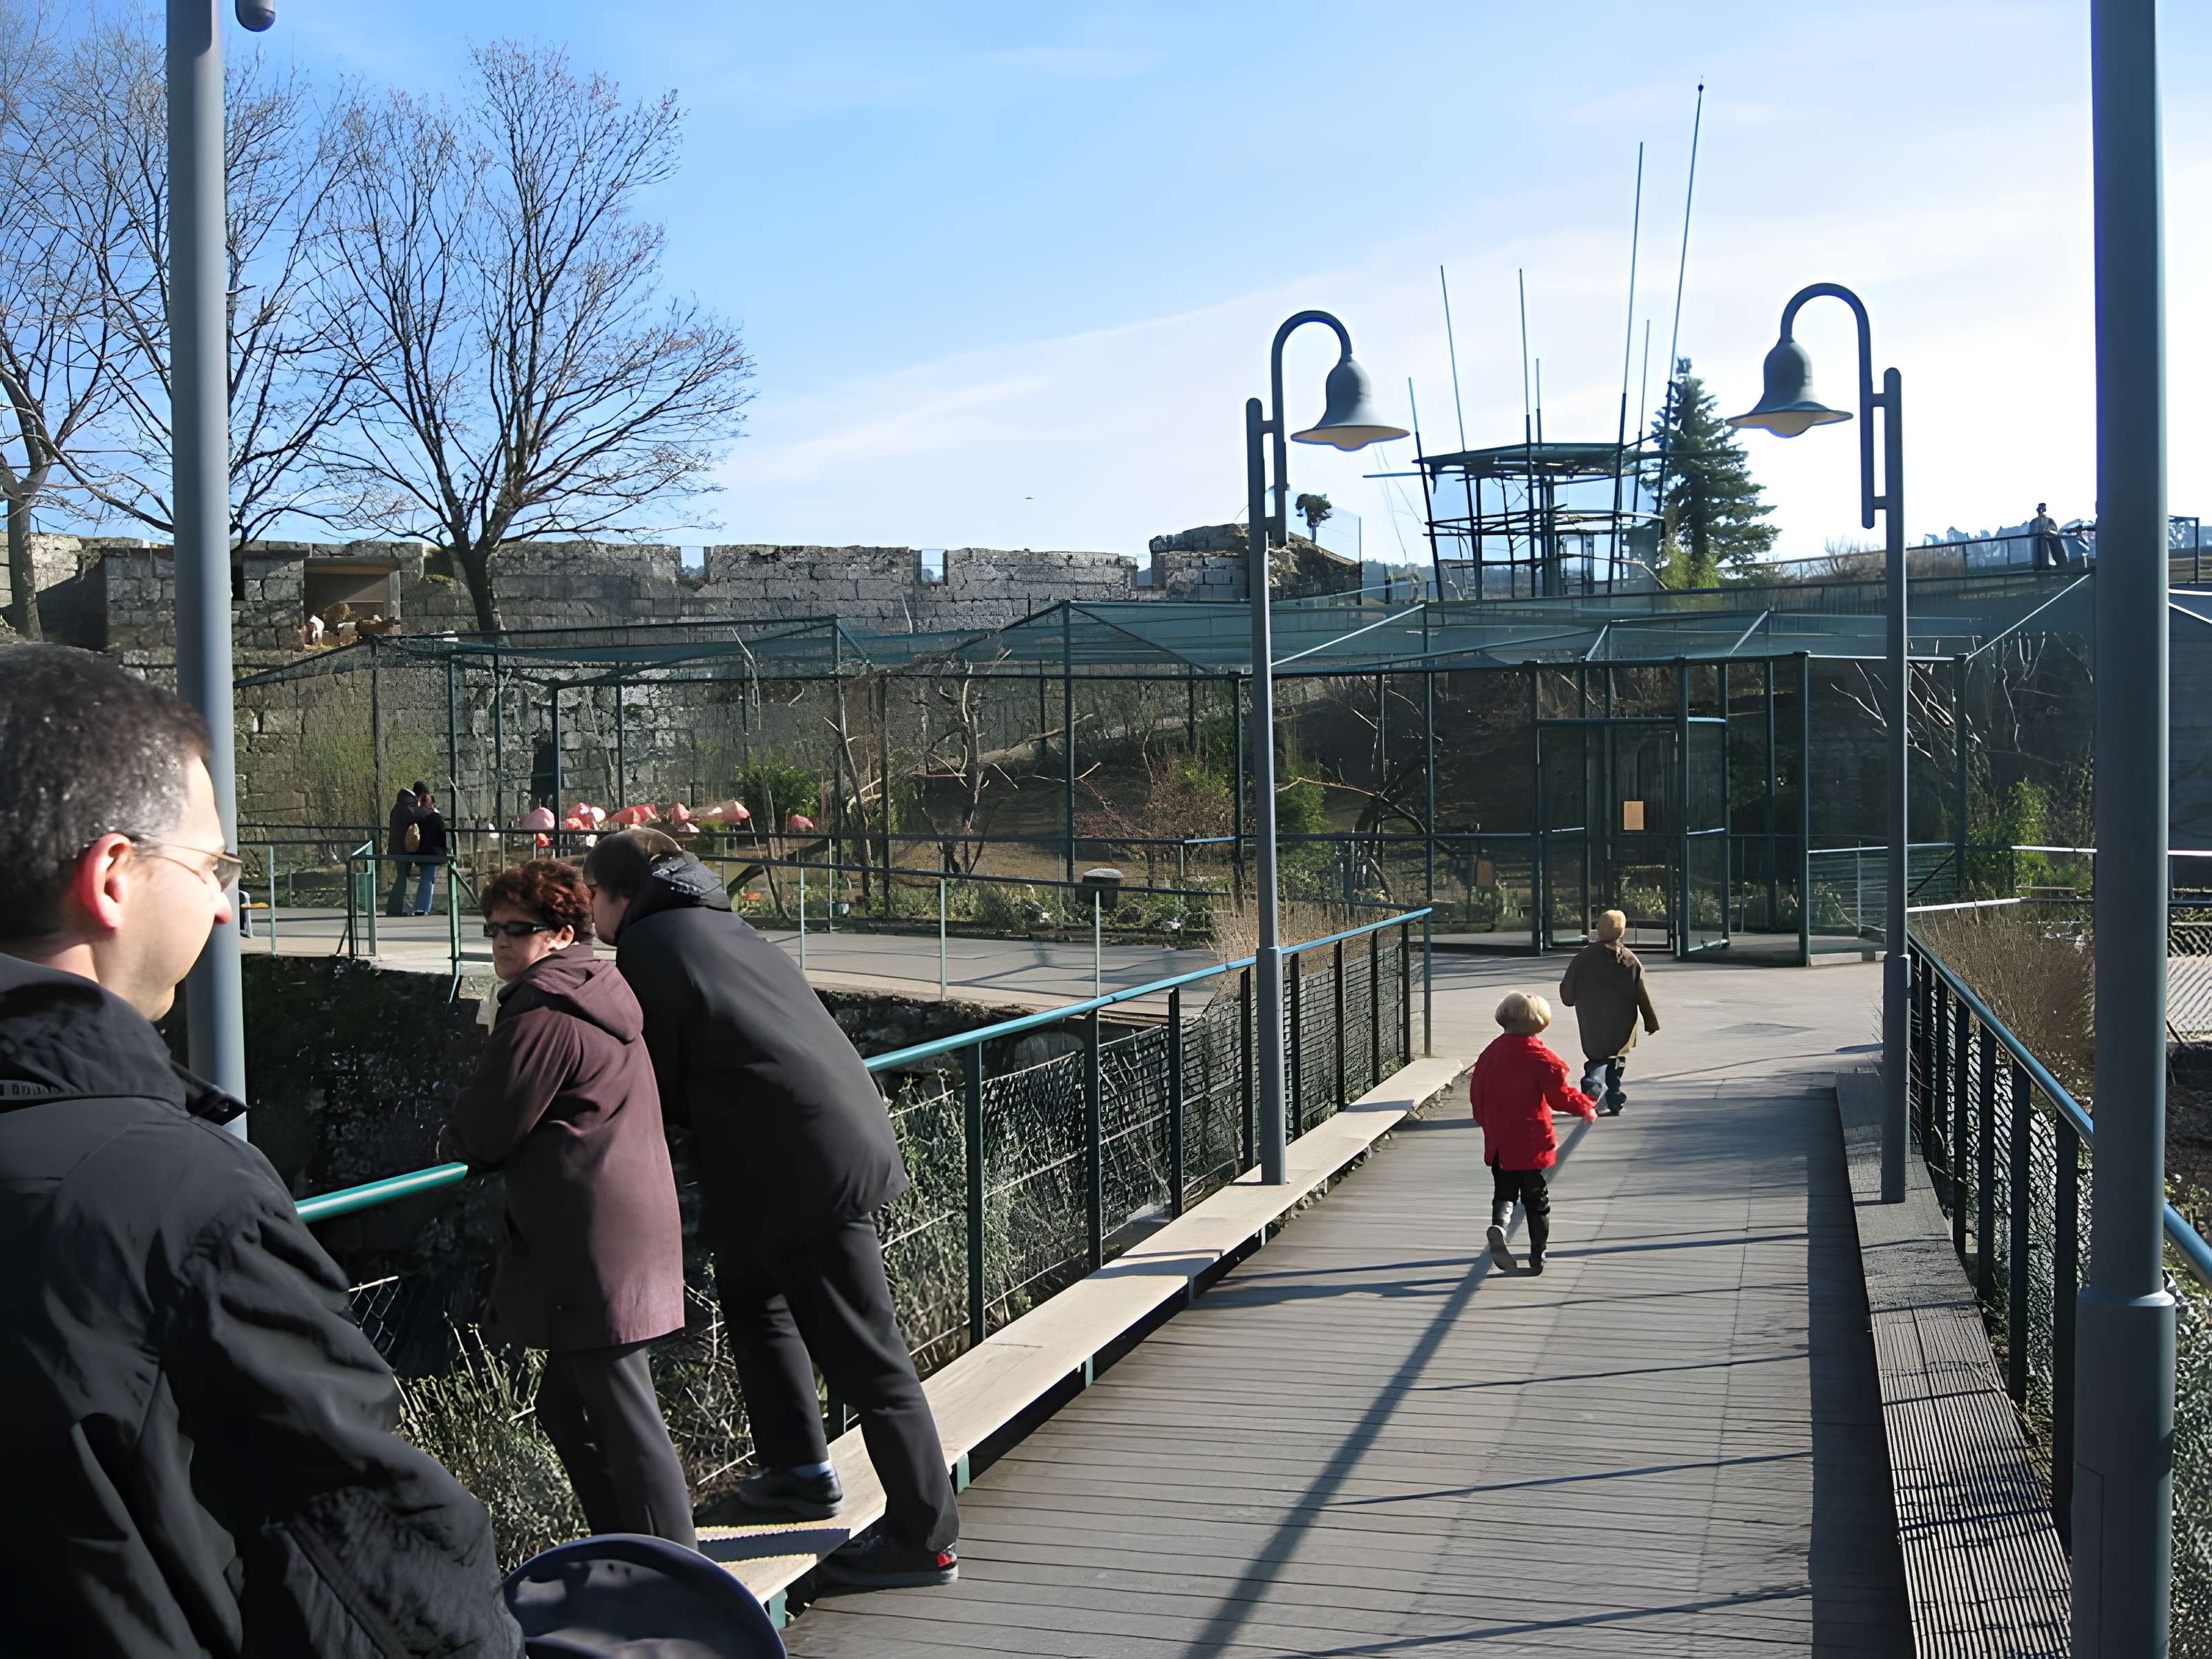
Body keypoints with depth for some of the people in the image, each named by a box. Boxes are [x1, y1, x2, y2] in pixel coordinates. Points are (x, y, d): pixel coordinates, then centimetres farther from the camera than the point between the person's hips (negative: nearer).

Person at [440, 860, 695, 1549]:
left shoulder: (541, 1013, -14)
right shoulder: (601, 996, 18)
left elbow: (483, 1134, -10)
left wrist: (448, 1142, 12)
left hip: (593, 1245, -10)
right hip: (635, 1227, 10)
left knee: (623, 1416, -6)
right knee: (565, 1406, 18)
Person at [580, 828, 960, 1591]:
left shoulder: (647, 950, -5)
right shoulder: (725, 928, 20)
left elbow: (664, 1092, -3)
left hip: (802, 1169, -9)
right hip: (853, 1134, 9)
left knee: (862, 1355, -3)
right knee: (750, 1290, 25)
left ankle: (926, 1537, 6)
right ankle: (800, 1470, 32)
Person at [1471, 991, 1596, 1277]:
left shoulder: (1491, 1052, 1)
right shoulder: (1539, 1056, -14)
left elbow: (1476, 1093, 8)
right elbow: (1560, 1095, -12)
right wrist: (1586, 1106, 7)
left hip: (1498, 1143, 3)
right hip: (1531, 1143, -3)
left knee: (1504, 1192, 14)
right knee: (1536, 1199, 10)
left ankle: (1499, 1223, -18)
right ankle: (1538, 1256, 15)